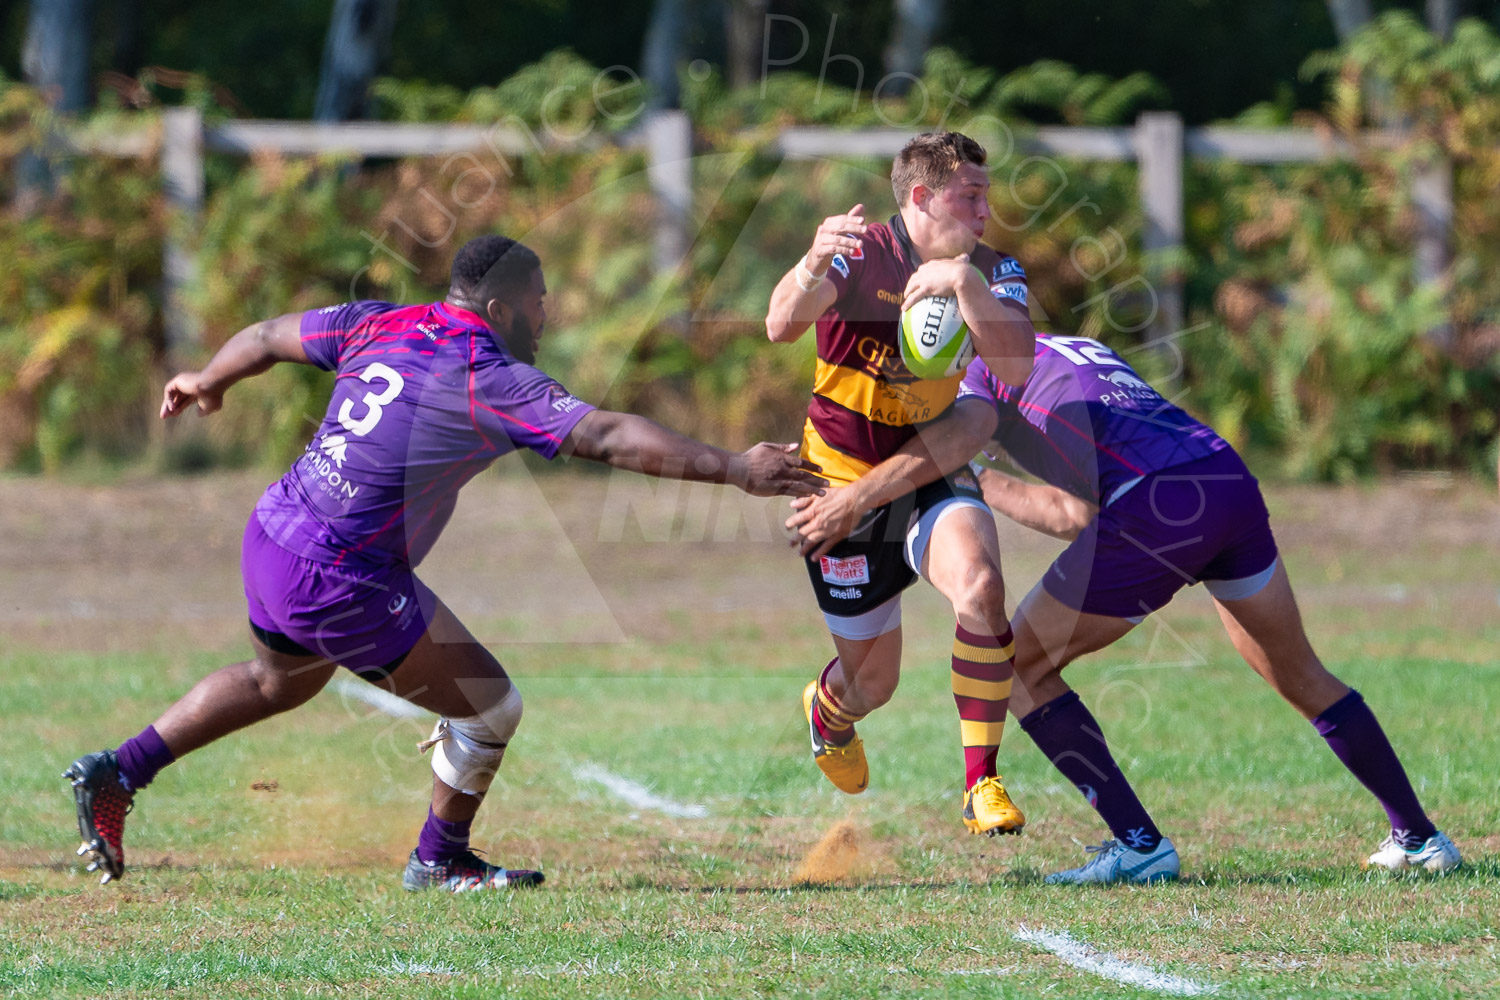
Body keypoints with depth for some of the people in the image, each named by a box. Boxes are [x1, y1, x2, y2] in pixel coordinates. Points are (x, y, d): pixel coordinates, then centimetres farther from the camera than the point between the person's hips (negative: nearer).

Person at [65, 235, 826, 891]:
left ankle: (118, 773, 35)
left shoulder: (379, 325, 4)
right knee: (488, 707, 7)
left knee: (279, 681, 37)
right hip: (342, 586, -8)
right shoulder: (497, 383, -16)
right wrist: (738, 471, -23)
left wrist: (206, 382, 37)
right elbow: (611, 438, -23)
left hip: (270, 539, 8)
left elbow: (266, 338, 16)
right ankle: (440, 859, 27)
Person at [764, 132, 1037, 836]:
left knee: (979, 585, -30)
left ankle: (982, 787, -21)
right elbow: (781, 327, -31)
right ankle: (829, 711, 47)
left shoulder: (992, 271, -6)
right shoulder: (860, 255, -15)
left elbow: (1016, 364, -24)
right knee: (873, 681, 6)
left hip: (933, 476, 2)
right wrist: (813, 266, -52)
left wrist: (965, 284, -39)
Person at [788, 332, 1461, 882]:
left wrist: (853, 499, -7)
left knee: (1020, 666, 7)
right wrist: (980, 484, 37)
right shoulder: (1086, 350, 36)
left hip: (1156, 509, -7)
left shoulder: (987, 364, 14)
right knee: (1300, 676, 25)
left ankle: (1139, 844, 0)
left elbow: (964, 431, -11)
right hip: (1233, 479, 7)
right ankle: (1418, 838, 29)